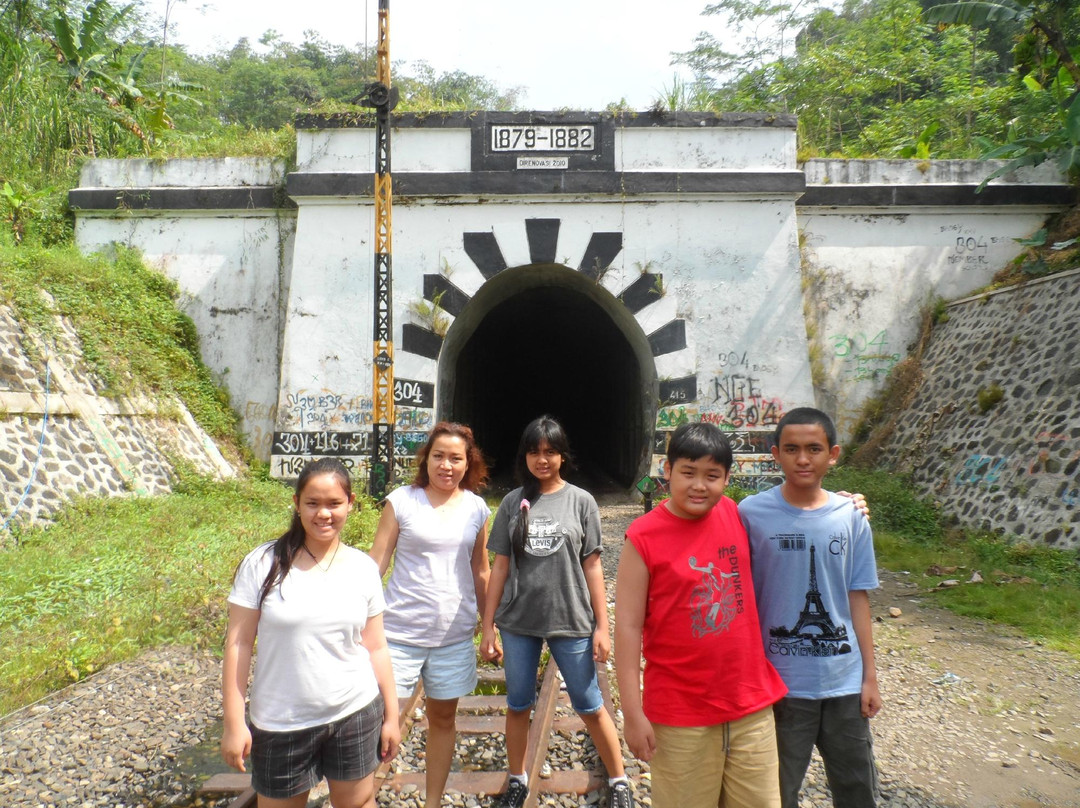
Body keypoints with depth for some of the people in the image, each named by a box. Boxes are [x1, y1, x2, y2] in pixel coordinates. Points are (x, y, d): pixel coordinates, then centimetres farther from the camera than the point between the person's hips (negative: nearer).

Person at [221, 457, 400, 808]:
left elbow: (375, 648, 3)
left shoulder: (364, 568, -3)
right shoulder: (263, 563, -10)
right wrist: (234, 723, -6)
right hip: (281, 725, -1)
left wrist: (391, 714, 5)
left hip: (356, 715, 2)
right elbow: (238, 644, -6)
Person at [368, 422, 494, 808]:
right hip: (400, 632, -2)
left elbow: (481, 572, 10)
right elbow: (375, 563, -4)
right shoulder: (401, 501, -7)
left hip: (455, 634, 3)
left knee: (443, 717, 16)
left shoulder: (477, 509, 2)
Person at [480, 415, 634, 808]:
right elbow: (500, 566, 3)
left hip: (571, 622, -2)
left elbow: (592, 566, -1)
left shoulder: (581, 501, -2)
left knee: (589, 706, 9)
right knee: (518, 705, 15)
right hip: (518, 623, 2)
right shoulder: (513, 502, 1)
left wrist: (602, 627, -3)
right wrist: (488, 625, 2)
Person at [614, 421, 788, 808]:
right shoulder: (644, 537, -15)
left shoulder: (735, 515, -2)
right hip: (680, 713, -4)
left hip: (752, 703, 4)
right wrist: (632, 712, -11)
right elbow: (628, 627, -12)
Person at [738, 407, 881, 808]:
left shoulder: (851, 517, -4)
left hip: (844, 680, 3)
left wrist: (870, 676, 6)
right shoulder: (752, 513, -12)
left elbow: (857, 598, 3)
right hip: (779, 680, -2)